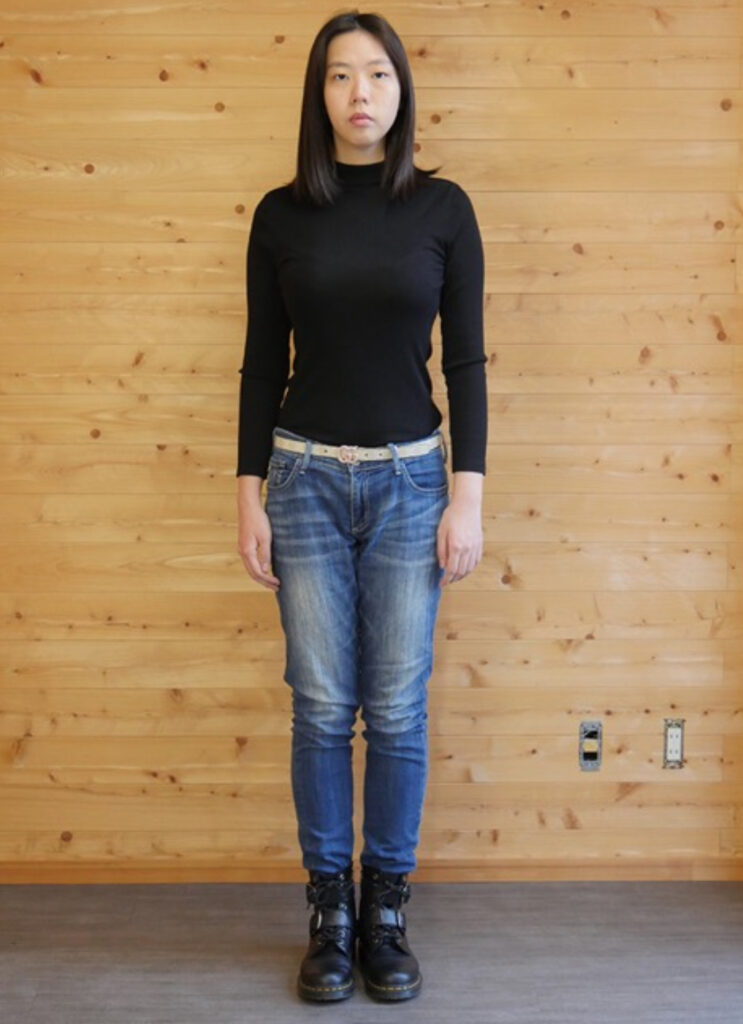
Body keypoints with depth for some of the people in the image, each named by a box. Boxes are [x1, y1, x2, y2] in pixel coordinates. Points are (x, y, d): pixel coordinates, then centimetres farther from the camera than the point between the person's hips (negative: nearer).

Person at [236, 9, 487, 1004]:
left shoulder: (442, 207, 1)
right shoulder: (281, 214, 3)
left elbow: (466, 360, -1)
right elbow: (262, 365, 4)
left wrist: (468, 495, -7)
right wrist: (250, 495, -1)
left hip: (410, 480, 0)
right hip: (306, 477, 1)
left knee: (398, 710, 4)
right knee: (321, 707, 5)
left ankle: (386, 910, 21)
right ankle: (330, 912, 21)